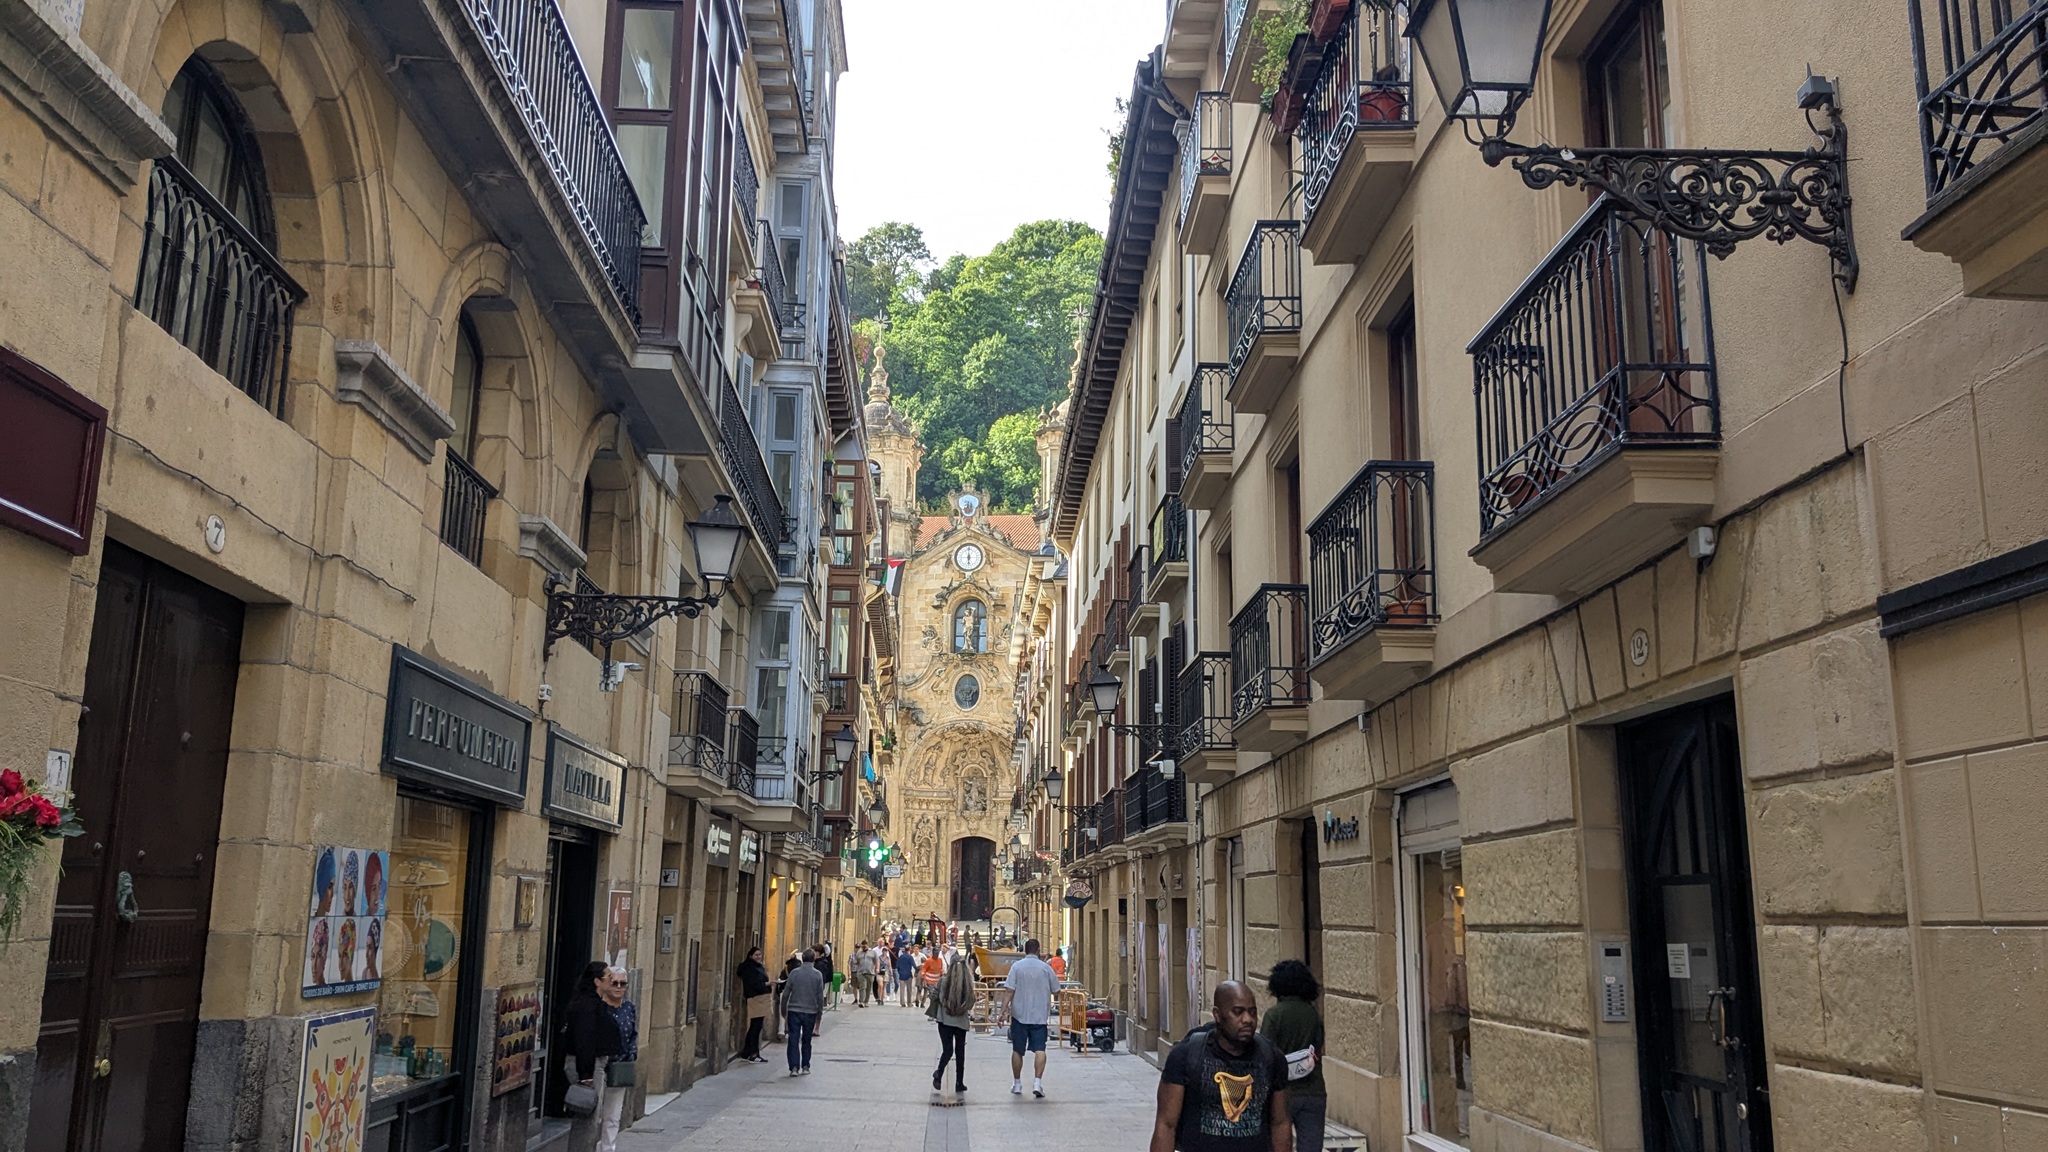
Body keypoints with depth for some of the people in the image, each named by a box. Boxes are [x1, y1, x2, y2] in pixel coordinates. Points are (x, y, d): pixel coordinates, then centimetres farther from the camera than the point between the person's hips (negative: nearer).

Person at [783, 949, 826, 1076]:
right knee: (806, 1041, 14)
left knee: (793, 1040, 1)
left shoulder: (794, 973, -5)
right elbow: (820, 996, 0)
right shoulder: (818, 974, -4)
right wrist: (819, 1011, 10)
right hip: (810, 1012, 1)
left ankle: (794, 1067, -7)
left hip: (794, 1010, -1)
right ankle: (805, 1067, 15)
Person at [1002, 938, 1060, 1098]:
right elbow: (1056, 992, 5)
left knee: (1017, 1051, 12)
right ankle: (1037, 1082, -18)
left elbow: (1010, 991, -9)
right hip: (1040, 1016, 0)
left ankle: (1017, 1084, 20)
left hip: (1019, 1015, 0)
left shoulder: (1016, 966, -3)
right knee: (1039, 1050, -3)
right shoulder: (1046, 968, 0)